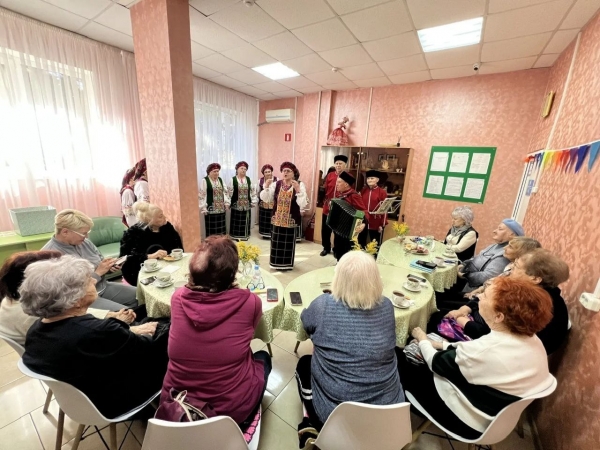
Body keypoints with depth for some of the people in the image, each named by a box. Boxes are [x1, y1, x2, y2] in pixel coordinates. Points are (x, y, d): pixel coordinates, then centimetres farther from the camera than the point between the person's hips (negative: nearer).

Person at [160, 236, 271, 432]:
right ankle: (244, 421, 36)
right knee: (262, 357, 26)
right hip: (232, 409, -3)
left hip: (175, 406, 4)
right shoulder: (250, 302, -23)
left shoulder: (178, 298, -16)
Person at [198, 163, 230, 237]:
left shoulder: (220, 180, 13)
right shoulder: (204, 181, -7)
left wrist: (227, 203, 7)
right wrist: (203, 208, -15)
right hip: (211, 209, -6)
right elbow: (201, 195, -11)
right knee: (211, 228, -1)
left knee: (221, 227, 10)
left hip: (221, 209, 6)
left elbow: (225, 192, 17)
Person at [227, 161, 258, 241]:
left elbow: (253, 191, 7)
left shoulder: (248, 179, 5)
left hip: (247, 205, 3)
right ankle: (236, 236, 14)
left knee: (245, 221, 10)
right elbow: (229, 192, -6)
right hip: (236, 205, -3)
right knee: (237, 221, 3)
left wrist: (254, 201, 3)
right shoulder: (233, 180, -5)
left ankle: (245, 235, 22)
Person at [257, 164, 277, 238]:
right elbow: (259, 192, 13)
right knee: (264, 219, 8)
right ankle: (264, 233, 22)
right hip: (263, 204, 3)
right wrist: (259, 201, 10)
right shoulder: (260, 180, 4)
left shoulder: (276, 180, -7)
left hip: (273, 204, -3)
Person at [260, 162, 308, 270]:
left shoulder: (300, 185, -8)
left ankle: (287, 264, 26)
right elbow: (265, 199, -1)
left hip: (292, 219, -3)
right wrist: (266, 187, -17)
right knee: (277, 241, 11)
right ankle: (277, 263, 29)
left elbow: (303, 204, -18)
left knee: (289, 242, 8)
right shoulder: (276, 184, 2)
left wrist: (298, 190, -30)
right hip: (277, 219, 3)